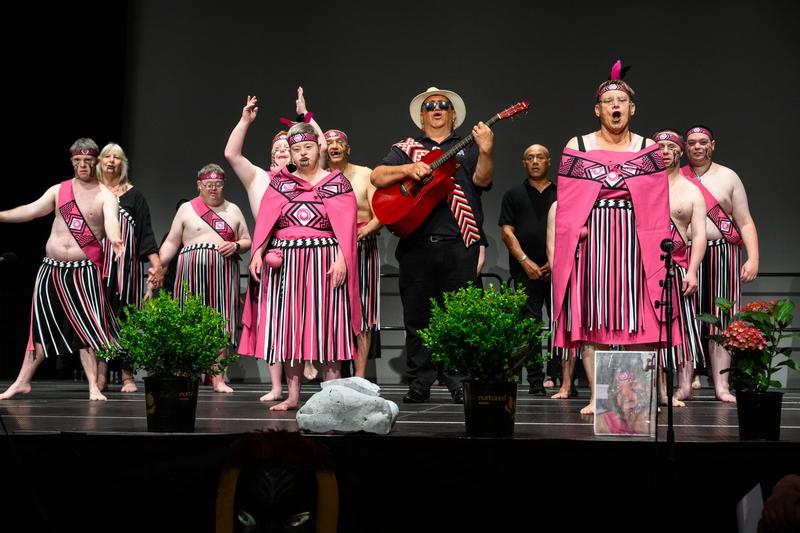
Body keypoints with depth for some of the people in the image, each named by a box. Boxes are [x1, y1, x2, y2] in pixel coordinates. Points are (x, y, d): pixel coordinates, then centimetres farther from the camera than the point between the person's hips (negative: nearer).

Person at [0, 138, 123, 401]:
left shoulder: (105, 196, -3)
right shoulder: (58, 190, 9)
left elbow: (111, 221, -22)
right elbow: (31, 210, 4)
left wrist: (115, 240, -44)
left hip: (84, 271, -4)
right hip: (51, 269, 4)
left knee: (87, 329, -7)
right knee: (41, 326, 12)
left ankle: (93, 387, 0)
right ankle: (22, 382, 22)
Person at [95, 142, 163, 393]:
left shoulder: (133, 195, 9)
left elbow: (145, 232, 4)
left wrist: (156, 262, -5)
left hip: (125, 262, -1)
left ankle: (127, 375, -3)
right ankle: (100, 374, -2)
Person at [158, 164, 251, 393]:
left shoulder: (233, 210, 17)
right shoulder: (187, 209, 12)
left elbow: (247, 241, 17)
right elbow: (171, 243, 9)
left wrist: (236, 246, -5)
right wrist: (157, 265, -4)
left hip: (224, 271, 1)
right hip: (192, 271, -1)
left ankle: (218, 378, -3)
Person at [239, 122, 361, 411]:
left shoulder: (336, 183, 5)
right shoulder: (279, 183, 12)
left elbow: (345, 225, -5)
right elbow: (265, 221, 1)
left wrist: (341, 258, -17)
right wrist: (257, 253, -12)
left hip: (324, 262, -3)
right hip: (285, 262, 3)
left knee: (325, 325, -4)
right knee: (288, 326, 3)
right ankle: (292, 396, 8)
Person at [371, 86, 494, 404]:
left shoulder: (466, 149, 14)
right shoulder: (406, 148, 16)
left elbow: (482, 179, -3)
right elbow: (377, 177, 3)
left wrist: (486, 151, -22)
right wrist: (409, 169, -14)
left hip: (458, 243, -1)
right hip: (416, 243, 1)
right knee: (417, 317, 4)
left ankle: (459, 381, 7)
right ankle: (419, 384, 12)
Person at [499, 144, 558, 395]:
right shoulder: (514, 195, 14)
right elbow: (507, 232, 5)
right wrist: (525, 261, -7)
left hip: (557, 270, 0)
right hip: (525, 270, 0)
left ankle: (559, 374, 1)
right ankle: (535, 379, 1)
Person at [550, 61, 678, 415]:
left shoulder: (647, 150, 7)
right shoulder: (577, 147, 6)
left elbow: (658, 207, 5)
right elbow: (566, 206, 6)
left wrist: (657, 250, -2)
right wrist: (576, 233, -5)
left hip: (635, 244, 0)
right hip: (590, 243, 0)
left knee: (637, 320, -3)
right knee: (591, 319, -2)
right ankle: (597, 396, 2)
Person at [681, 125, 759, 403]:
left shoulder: (728, 177, 9)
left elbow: (745, 223, 6)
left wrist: (753, 258, -5)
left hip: (722, 254, 0)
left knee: (720, 320, -1)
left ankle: (721, 385, 0)